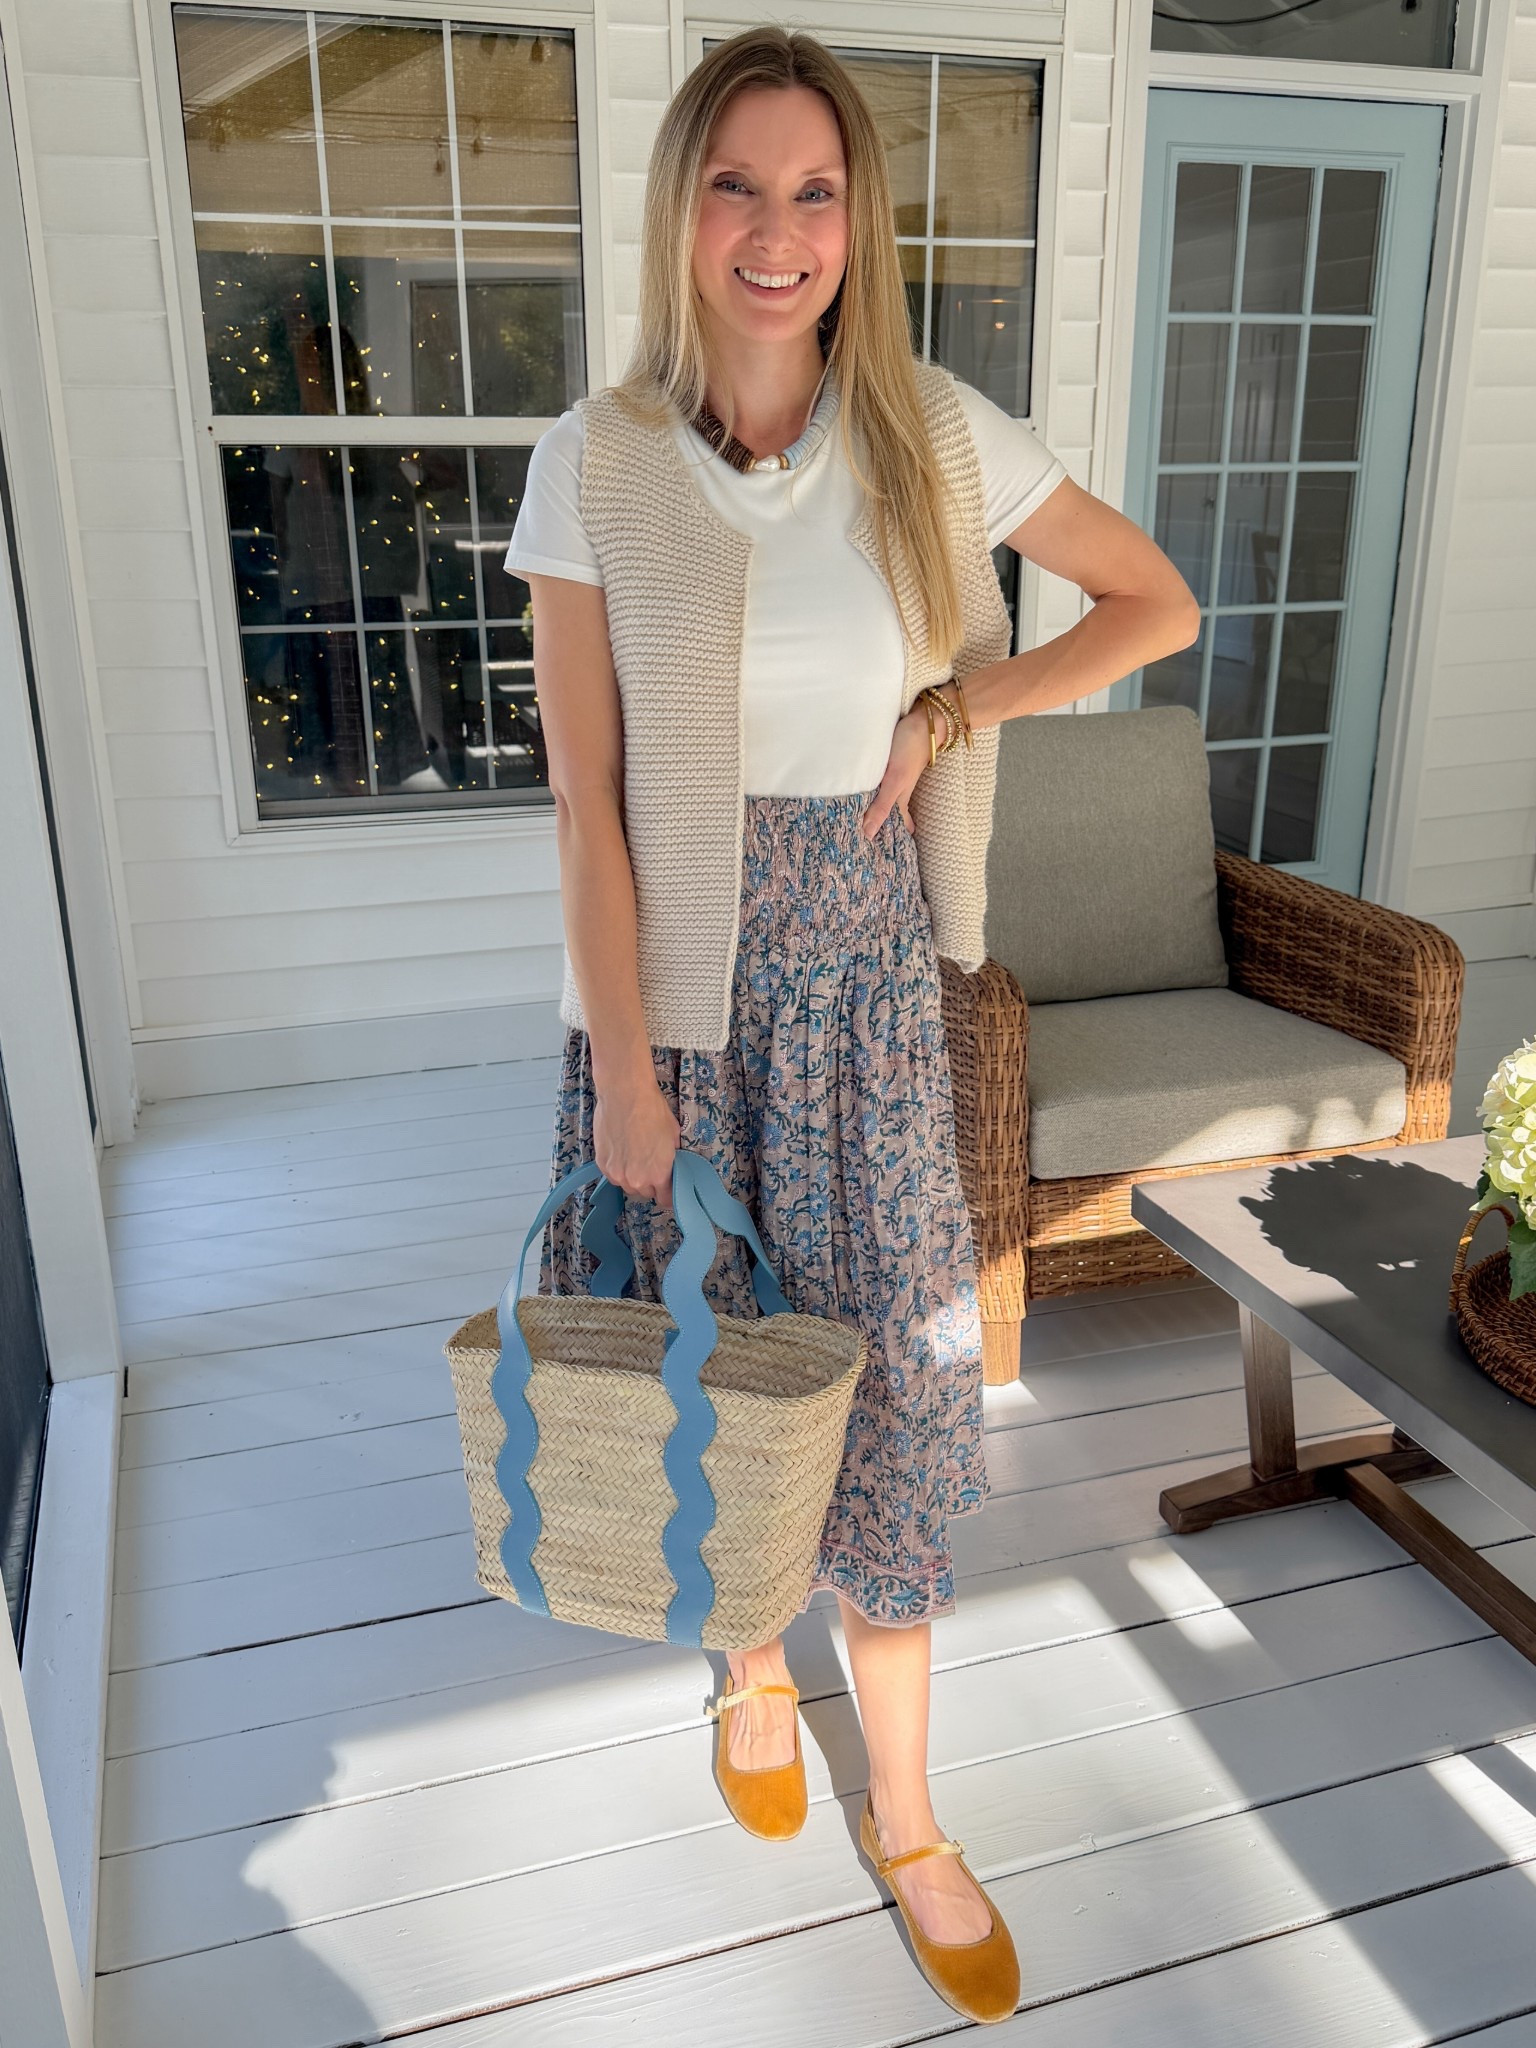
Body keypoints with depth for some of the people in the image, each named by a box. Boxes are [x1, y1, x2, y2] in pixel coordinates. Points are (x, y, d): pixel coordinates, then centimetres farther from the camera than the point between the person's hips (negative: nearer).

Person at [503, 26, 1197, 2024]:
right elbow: (587, 795, -8)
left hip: (865, 969, 1)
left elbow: (1158, 602, 8)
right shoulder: (596, 462, -5)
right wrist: (624, 1070, -11)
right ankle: (753, 1661, 44)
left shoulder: (938, 435, -3)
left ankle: (905, 1815, 27)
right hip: (678, 963, 0)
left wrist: (959, 703, -7)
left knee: (888, 1376, 7)